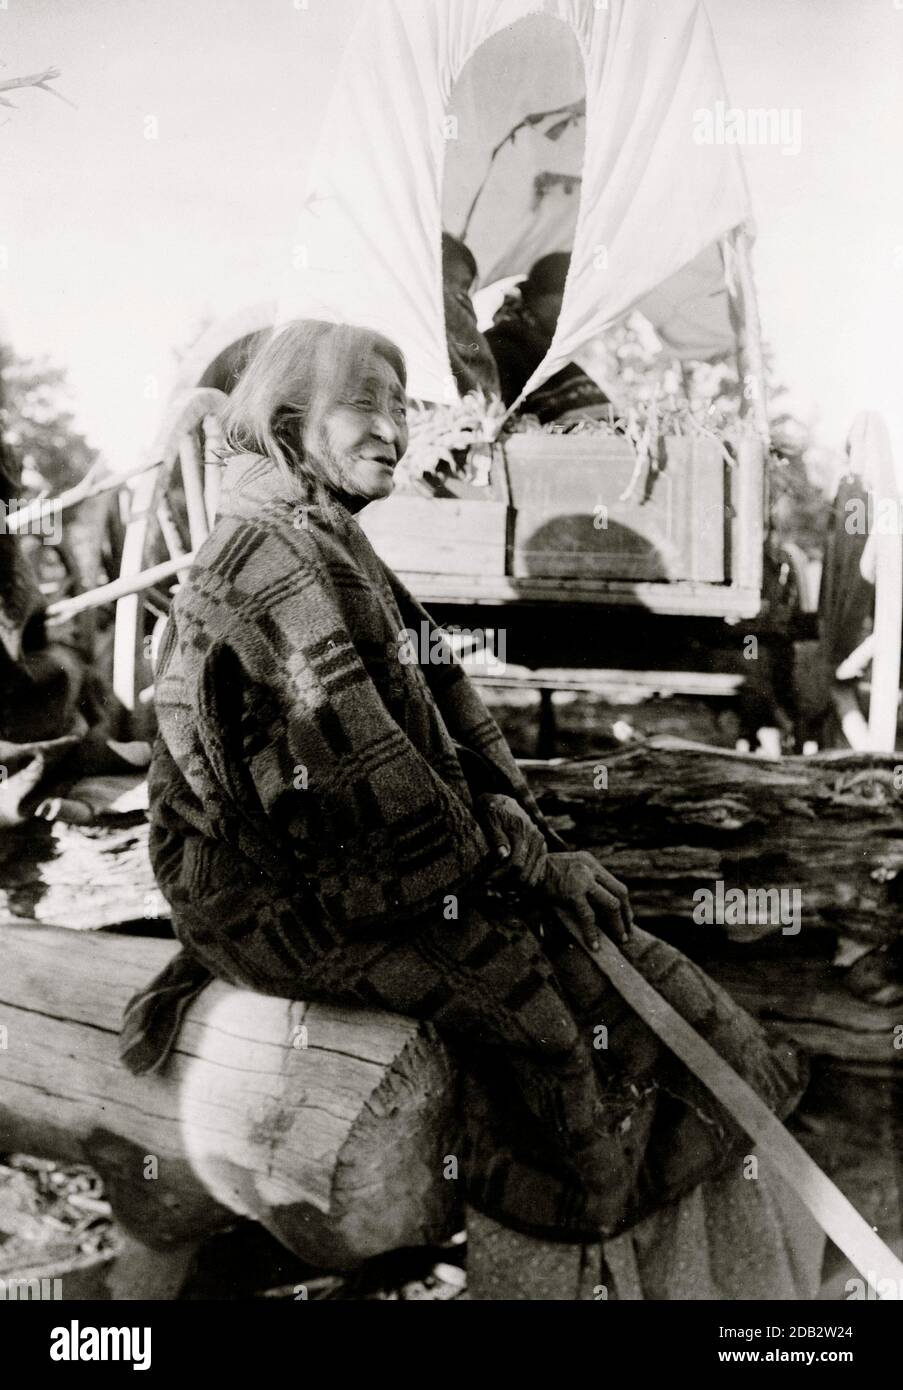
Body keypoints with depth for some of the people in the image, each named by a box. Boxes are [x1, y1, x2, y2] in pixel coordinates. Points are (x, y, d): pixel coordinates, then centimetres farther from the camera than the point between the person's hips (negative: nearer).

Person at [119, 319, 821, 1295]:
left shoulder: (332, 545, 14)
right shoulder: (274, 557, -19)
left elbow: (440, 697, 11)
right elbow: (366, 776, -24)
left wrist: (528, 836, 1)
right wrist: (516, 857, -13)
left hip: (341, 862, 9)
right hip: (283, 902, -9)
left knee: (580, 917, 2)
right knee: (519, 967, -15)